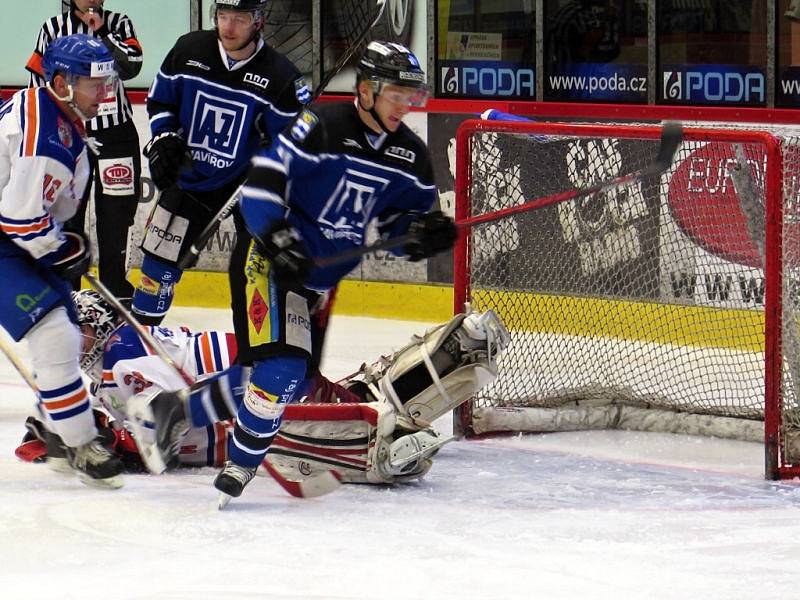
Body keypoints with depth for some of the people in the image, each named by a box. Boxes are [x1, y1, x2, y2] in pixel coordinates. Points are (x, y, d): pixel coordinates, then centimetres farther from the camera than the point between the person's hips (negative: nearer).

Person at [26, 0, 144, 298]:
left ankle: (116, 288, 11)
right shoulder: (54, 28, 3)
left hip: (115, 133, 0)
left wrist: (102, 32, -18)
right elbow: (39, 82, 6)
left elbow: (131, 66, -14)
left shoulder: (118, 24, 3)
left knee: (115, 213, 2)